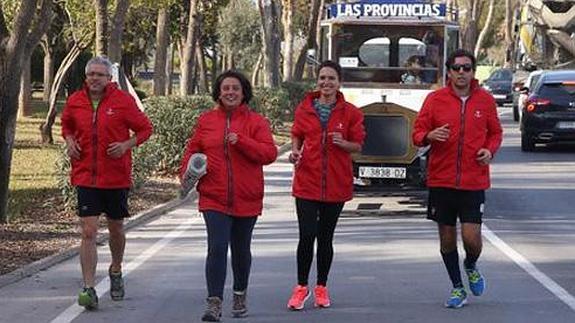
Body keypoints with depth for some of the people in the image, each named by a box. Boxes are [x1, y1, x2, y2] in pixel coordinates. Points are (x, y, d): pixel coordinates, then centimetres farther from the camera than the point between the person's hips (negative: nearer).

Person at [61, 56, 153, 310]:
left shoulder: (123, 101, -6)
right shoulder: (75, 101, 2)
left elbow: (145, 128, 2)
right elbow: (66, 125, 21)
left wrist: (127, 145, -15)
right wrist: (69, 141, 0)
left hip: (116, 176, 0)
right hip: (85, 176, 1)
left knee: (116, 228, 16)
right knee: (88, 232, -9)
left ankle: (116, 271, 42)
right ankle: (89, 289, -10)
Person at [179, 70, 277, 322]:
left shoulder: (256, 122, 0)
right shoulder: (206, 120, 6)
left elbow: (269, 153, -10)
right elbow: (193, 149, 13)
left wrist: (241, 141, -22)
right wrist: (187, 172, -5)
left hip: (246, 199, 0)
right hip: (214, 198, 0)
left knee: (241, 250, 15)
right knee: (217, 248, -13)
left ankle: (240, 296, 35)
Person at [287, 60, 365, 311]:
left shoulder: (350, 112, -1)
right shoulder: (304, 109, 3)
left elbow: (358, 145, 4)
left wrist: (343, 143, -16)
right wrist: (295, 151, -4)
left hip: (336, 183, 0)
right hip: (307, 181, 0)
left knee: (325, 237, 9)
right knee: (306, 236, -8)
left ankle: (321, 287, 24)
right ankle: (301, 287, 9)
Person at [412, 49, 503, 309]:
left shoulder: (485, 101, 4)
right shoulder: (435, 99, 0)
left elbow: (495, 133, 16)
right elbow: (417, 133, 2)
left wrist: (490, 150, -4)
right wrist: (429, 136, -20)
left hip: (474, 182, 0)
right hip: (441, 180, 1)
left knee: (471, 237, -8)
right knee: (447, 236, 7)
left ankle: (471, 266, 27)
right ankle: (457, 288, 25)